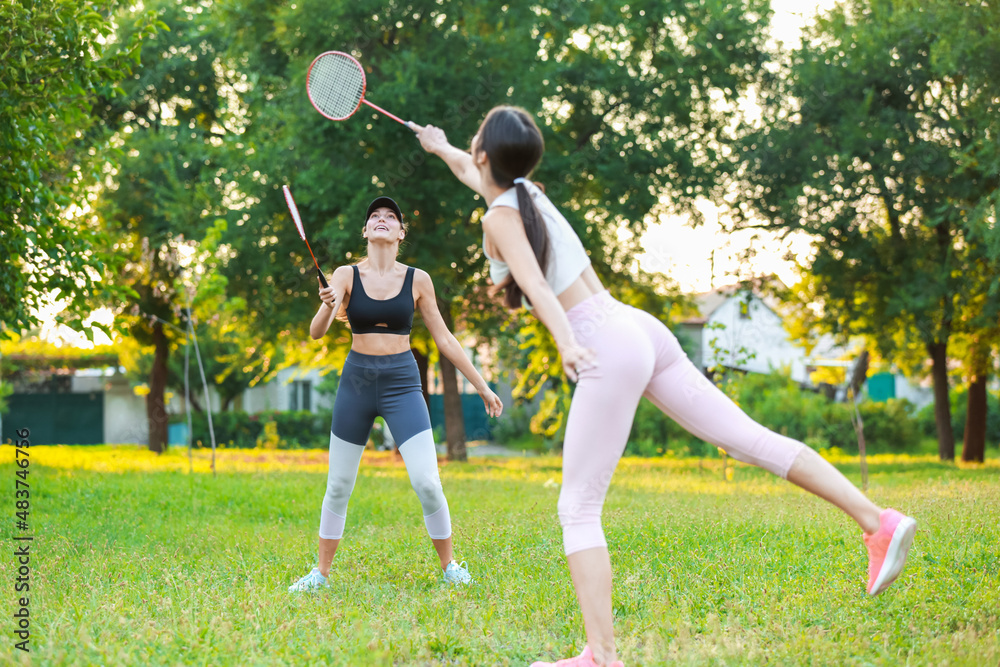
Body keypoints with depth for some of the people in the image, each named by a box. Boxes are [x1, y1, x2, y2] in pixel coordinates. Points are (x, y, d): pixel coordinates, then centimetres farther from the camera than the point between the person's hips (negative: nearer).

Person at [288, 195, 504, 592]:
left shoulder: (417, 280, 1)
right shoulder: (346, 276, 0)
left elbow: (444, 339, 8)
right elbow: (316, 332, -10)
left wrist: (482, 386, 7)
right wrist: (327, 306, -33)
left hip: (402, 382, -1)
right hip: (356, 381, 1)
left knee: (427, 482, -11)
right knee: (338, 486, 6)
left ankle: (449, 566, 7)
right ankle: (321, 573, 19)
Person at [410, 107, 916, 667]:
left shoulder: (500, 218, -5)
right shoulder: (528, 191, 17)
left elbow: (535, 284, -25)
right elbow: (473, 171, 41)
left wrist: (567, 341, -39)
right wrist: (440, 147, 59)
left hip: (609, 349, -9)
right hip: (640, 328, 9)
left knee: (579, 510, -5)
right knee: (751, 437, 4)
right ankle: (877, 521, -2)